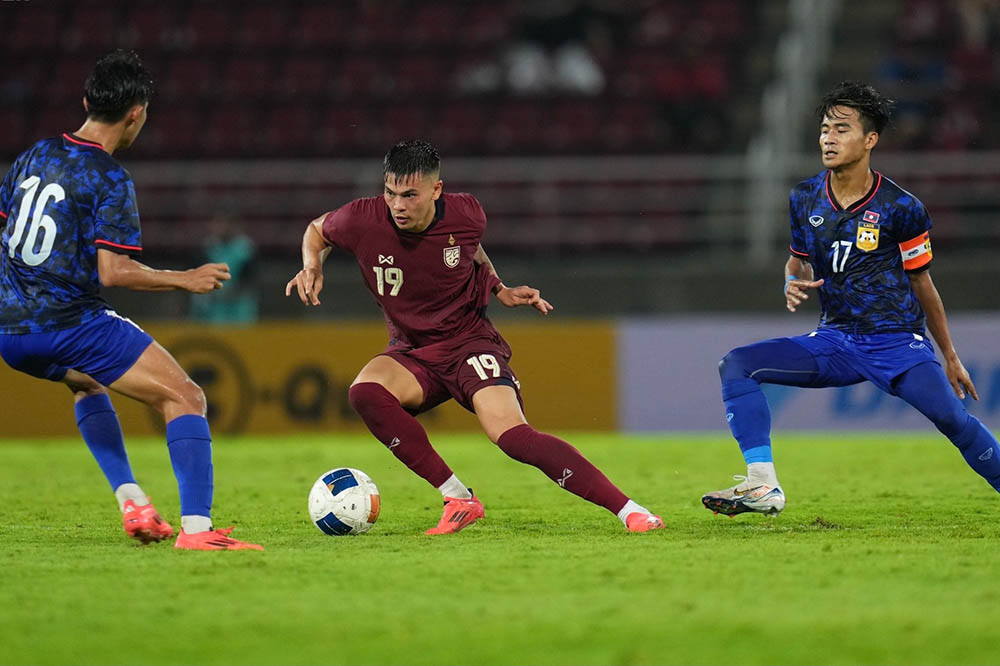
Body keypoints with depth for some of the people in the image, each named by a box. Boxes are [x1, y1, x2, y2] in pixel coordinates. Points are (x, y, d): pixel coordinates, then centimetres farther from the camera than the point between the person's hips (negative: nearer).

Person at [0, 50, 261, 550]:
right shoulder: (110, 179, -12)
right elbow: (113, 272, -18)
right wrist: (186, 280, -6)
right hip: (69, 324, -8)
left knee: (87, 383, 37)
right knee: (184, 397, -2)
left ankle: (132, 503, 24)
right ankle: (195, 527, -17)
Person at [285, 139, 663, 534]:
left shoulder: (466, 214, -12)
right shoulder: (362, 220, -15)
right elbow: (317, 230, 9)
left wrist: (501, 290, 2)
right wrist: (312, 266, -10)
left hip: (469, 342, -2)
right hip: (411, 352, 2)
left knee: (512, 437, -26)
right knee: (364, 392, -32)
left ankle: (628, 510, -21)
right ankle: (457, 499, -21)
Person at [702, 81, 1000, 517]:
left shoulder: (901, 209, -8)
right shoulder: (804, 199, 3)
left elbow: (922, 284, 4)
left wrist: (950, 358, 11)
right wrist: (794, 283, -5)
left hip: (897, 343, -4)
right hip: (834, 342, 4)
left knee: (952, 417, -26)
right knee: (736, 365, -13)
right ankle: (763, 487, -19)